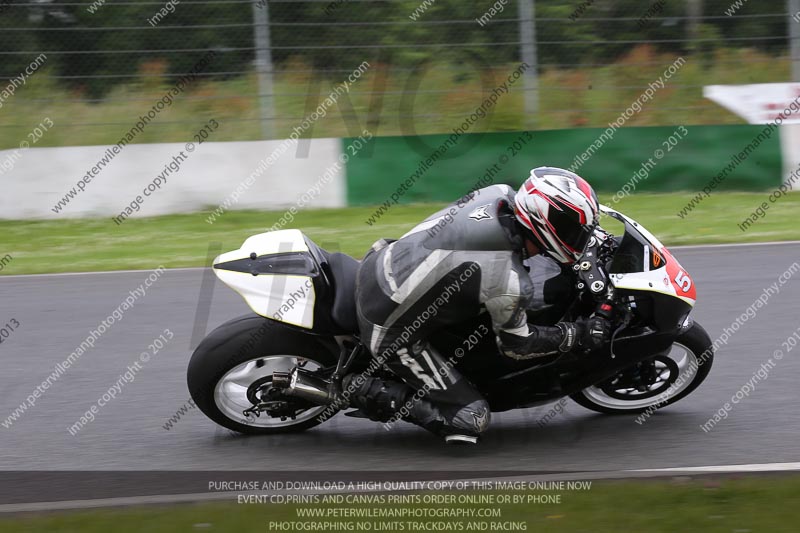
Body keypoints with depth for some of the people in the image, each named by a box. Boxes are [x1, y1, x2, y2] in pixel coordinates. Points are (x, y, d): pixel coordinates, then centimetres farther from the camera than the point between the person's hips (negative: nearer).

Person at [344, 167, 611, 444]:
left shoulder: (499, 193, -10)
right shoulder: (511, 285, -28)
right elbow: (516, 344, -8)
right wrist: (578, 334, 0)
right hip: (392, 333, -8)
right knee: (471, 419, -4)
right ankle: (369, 392, 0)